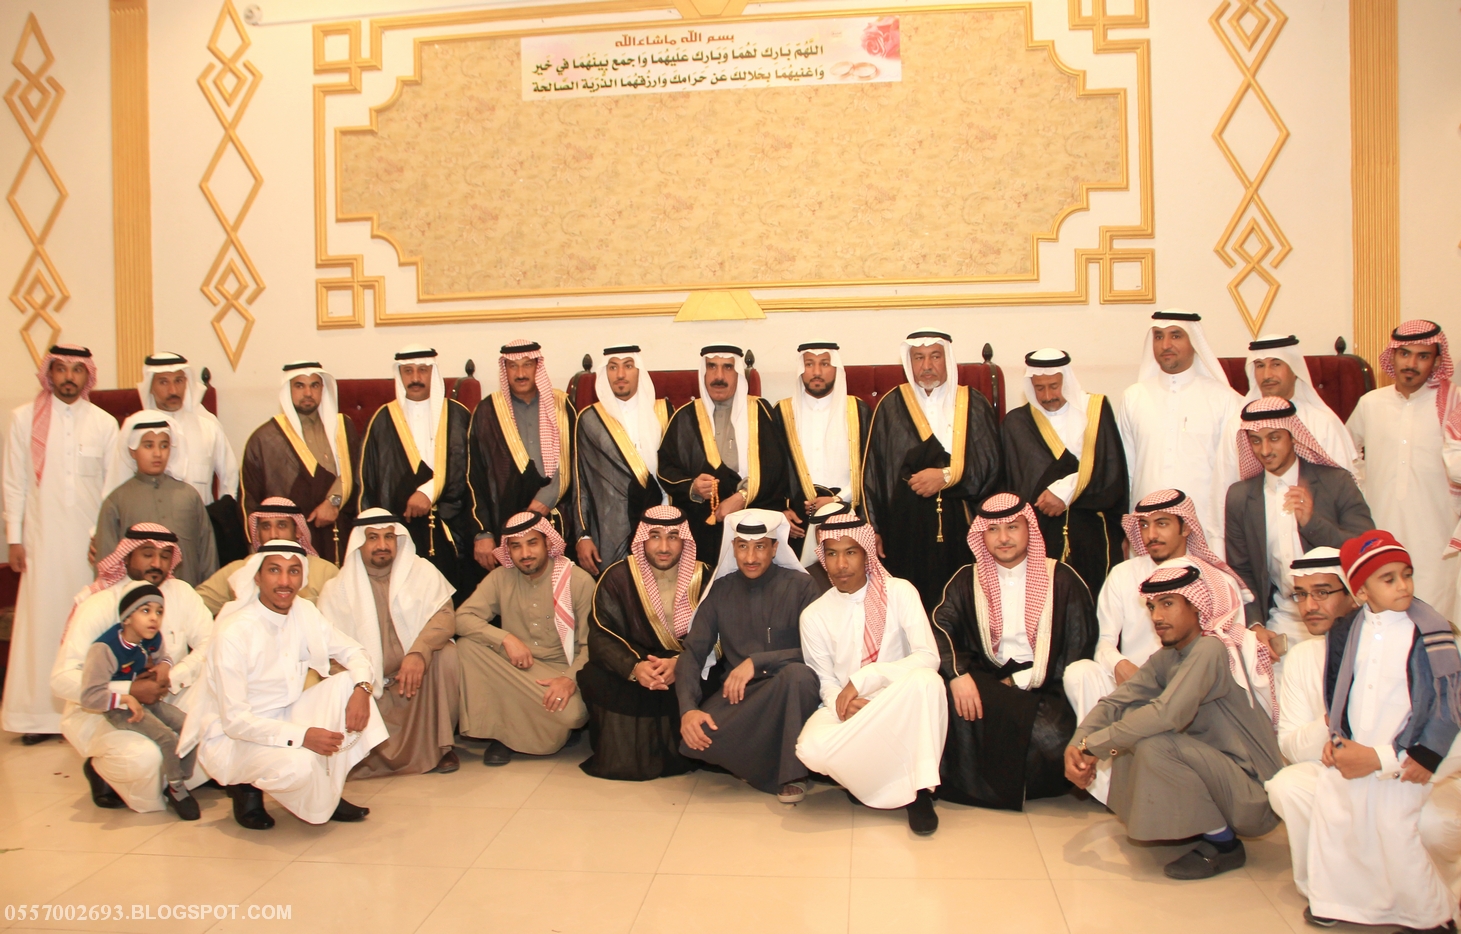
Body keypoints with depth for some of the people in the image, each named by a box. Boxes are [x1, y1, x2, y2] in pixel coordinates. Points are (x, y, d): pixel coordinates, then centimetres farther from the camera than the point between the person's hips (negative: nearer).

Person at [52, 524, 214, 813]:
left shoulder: (180, 593, -4)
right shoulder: (98, 605, -15)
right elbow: (62, 680, -23)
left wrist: (173, 676, -30)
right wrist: (129, 691, -31)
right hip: (101, 713, -4)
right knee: (142, 757, -35)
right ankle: (102, 769, 4)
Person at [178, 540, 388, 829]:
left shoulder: (304, 612, -4)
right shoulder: (233, 633, -23)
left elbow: (352, 651, 4)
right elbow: (235, 720, -24)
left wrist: (361, 688, -19)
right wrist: (301, 736, -33)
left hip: (284, 719, 7)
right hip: (233, 738, -7)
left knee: (346, 683, -15)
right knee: (297, 764, -36)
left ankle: (329, 792, -7)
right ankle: (248, 786, 1)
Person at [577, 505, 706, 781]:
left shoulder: (703, 578, -3)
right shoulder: (618, 577, -3)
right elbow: (600, 635, -10)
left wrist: (681, 664, -31)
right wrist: (633, 667, -31)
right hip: (635, 668, 0)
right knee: (594, 676, -28)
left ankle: (677, 754, -5)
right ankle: (622, 755, -8)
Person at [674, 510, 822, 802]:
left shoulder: (799, 586, -3)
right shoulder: (720, 591, 6)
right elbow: (692, 653, 0)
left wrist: (757, 662, -22)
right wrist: (688, 709, -18)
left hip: (788, 690, -2)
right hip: (738, 693, 2)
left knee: (797, 673, -37)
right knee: (694, 738, -27)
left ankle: (792, 774, -18)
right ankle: (775, 770, -5)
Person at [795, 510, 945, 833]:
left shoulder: (899, 592, -4)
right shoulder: (814, 615, 2)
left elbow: (929, 657, -15)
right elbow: (825, 683, 3)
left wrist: (862, 679, -22)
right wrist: (846, 704, -22)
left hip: (900, 706, -1)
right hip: (846, 709, 1)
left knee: (925, 679, -35)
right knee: (811, 748, -33)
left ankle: (921, 789, -22)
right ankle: (905, 789, -12)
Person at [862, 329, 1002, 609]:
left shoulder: (974, 406, 8)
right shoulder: (891, 407, 6)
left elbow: (990, 466, 3)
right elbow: (873, 470, 5)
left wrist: (947, 476, -11)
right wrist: (873, 528, 0)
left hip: (960, 527, 0)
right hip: (905, 526, 0)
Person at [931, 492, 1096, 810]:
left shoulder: (1062, 579, 1)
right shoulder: (968, 579, 7)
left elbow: (1080, 649, -3)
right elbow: (940, 627, -6)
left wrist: (1020, 682, -10)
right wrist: (957, 674, -26)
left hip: (1045, 687, -1)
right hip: (988, 680, 1)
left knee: (1052, 734, -32)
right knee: (950, 697, -31)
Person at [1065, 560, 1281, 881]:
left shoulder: (1211, 650, -21)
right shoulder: (1166, 658, 5)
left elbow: (1168, 713, -33)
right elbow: (1115, 702, -4)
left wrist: (1093, 746, -26)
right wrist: (1076, 745, -22)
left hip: (1256, 797, -8)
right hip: (1216, 769, 8)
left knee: (1153, 744, -28)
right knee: (1132, 716, -2)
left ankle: (1223, 841, -7)